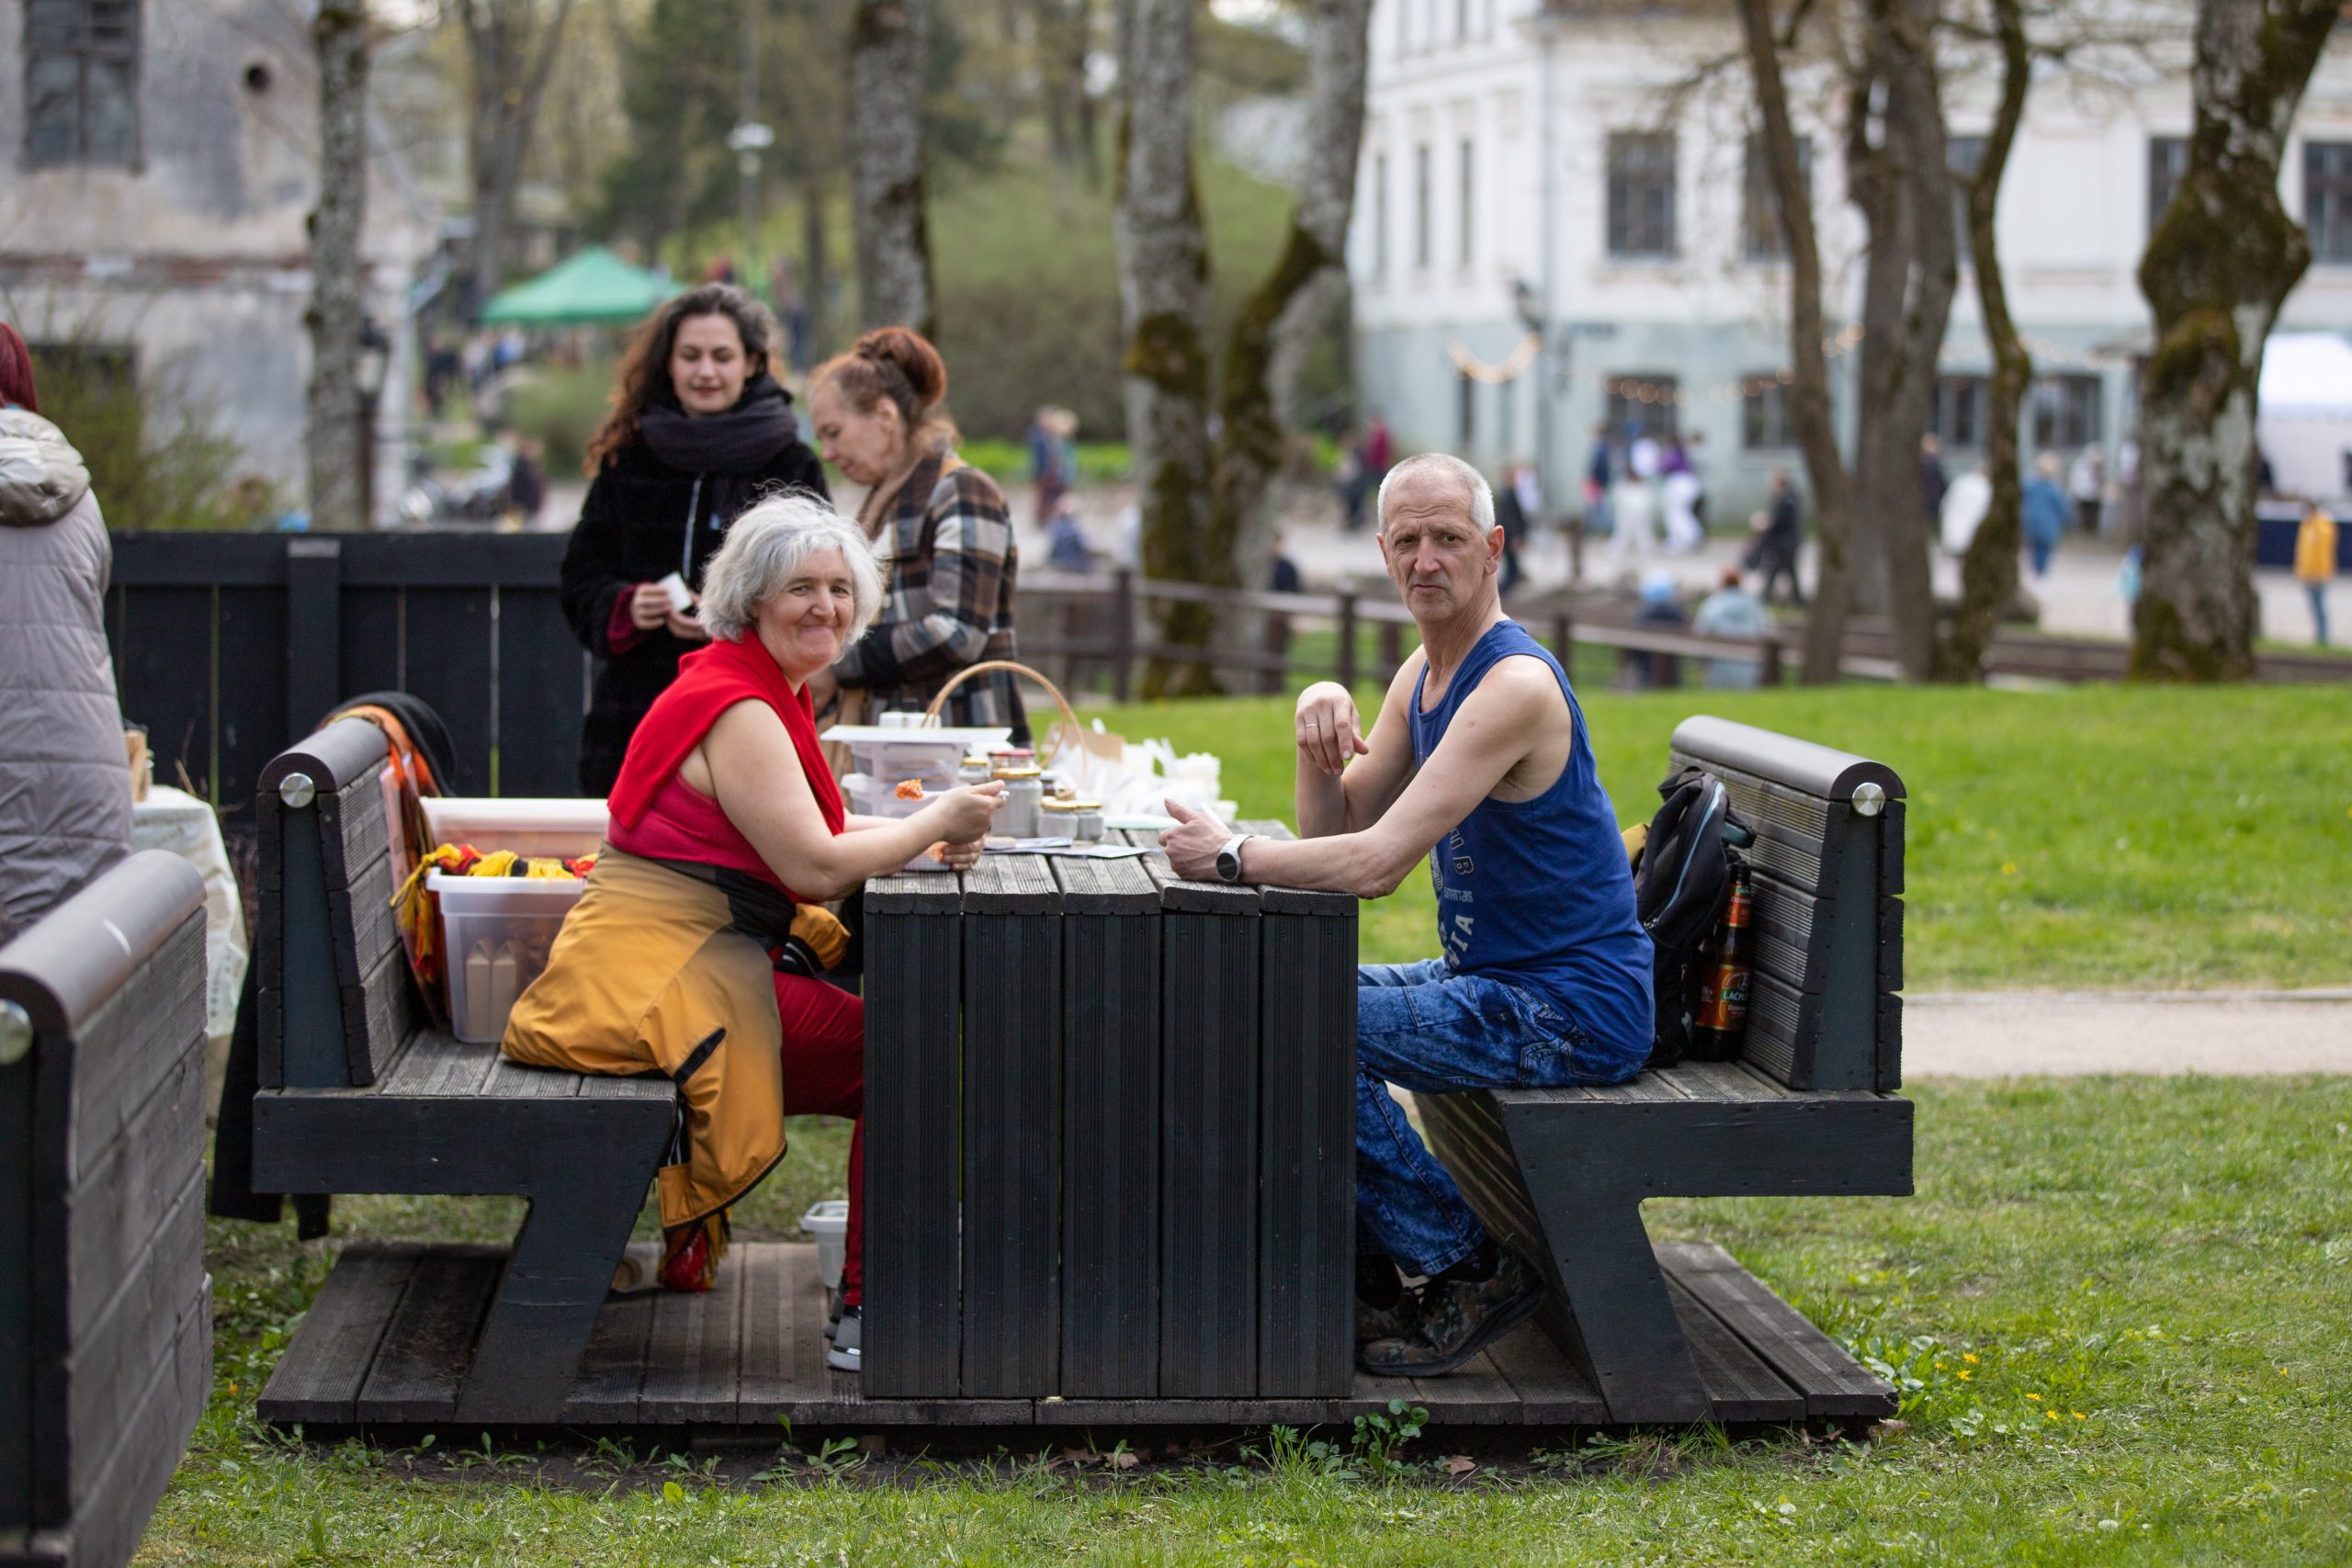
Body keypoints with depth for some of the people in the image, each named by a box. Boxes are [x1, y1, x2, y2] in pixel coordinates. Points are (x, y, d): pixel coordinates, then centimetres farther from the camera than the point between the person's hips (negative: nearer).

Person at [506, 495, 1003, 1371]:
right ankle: (866, 1322, -9)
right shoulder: (735, 707, -16)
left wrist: (926, 837, 4)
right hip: (659, 979, -10)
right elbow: (814, 867, -19)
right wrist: (934, 824, -9)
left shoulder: (771, 693, 16)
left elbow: (809, 835, 20)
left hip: (709, 963, 10)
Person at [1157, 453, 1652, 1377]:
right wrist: (1319, 722, -8)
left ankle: (1472, 1269, -7)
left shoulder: (1514, 685, -21)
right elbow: (1333, 831, 8)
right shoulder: (1424, 673, 10)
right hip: (1493, 980, 10)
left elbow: (1377, 865, -27)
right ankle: (1365, 1292, 14)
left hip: (1573, 1010, -10)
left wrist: (1232, 856, -16)